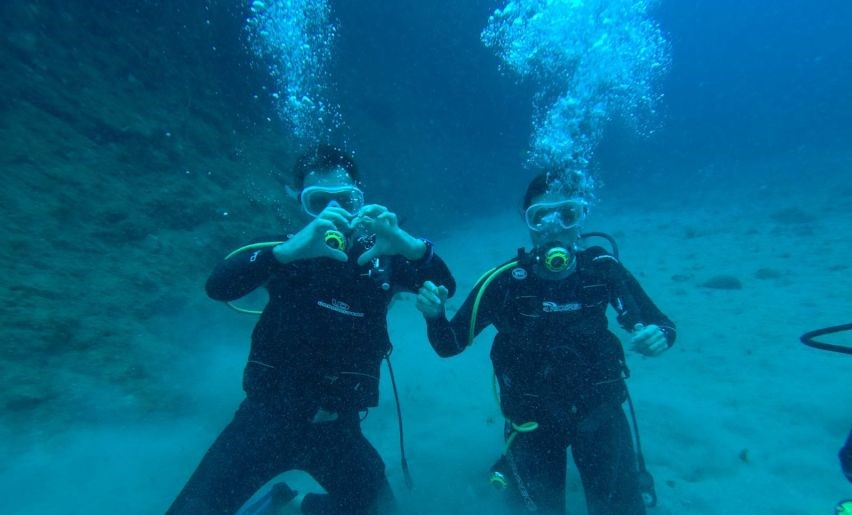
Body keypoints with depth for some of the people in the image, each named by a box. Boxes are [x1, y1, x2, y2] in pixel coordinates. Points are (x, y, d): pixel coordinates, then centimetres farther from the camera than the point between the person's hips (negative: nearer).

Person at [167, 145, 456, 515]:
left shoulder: (379, 259, -4)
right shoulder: (285, 252, -6)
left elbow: (445, 286, -15)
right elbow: (218, 286, -22)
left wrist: (408, 245, -35)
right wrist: (290, 249, -39)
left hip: (336, 425, 2)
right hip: (268, 413, -1)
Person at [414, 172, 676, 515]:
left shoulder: (603, 269, -15)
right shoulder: (503, 283, -21)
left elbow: (658, 323, -1)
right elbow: (449, 345, -13)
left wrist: (658, 336, -24)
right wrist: (434, 316, -34)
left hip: (597, 406, 2)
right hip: (533, 416, -1)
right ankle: (515, 463, 42)